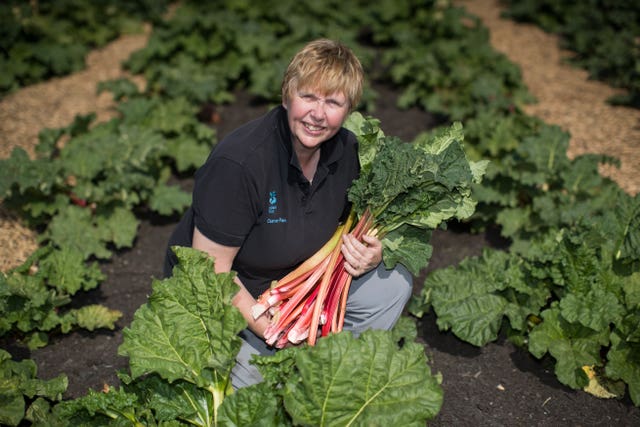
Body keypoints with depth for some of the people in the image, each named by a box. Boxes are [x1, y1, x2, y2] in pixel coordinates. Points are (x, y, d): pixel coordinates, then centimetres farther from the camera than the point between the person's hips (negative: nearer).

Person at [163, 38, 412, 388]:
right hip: (222, 300, -6)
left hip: (292, 281, 6)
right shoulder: (239, 161, -29)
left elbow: (347, 229, 7)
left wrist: (367, 255, -15)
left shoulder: (345, 150, -8)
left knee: (392, 283, -8)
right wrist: (266, 326, -28)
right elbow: (211, 269, -24)